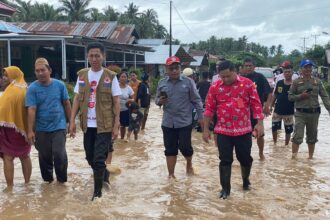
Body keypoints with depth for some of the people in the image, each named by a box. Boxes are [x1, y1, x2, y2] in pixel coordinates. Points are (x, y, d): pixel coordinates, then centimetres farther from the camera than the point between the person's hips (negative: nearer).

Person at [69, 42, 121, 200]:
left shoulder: (110, 76, -4)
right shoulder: (82, 75, 6)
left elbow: (116, 102, -4)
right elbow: (77, 99, 8)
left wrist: (116, 125, -8)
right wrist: (72, 120, 0)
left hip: (104, 125, -4)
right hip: (88, 125, 4)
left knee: (99, 159, -4)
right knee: (90, 158, 14)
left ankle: (97, 192, 10)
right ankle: (105, 176, 39)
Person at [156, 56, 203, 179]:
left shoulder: (188, 82, -5)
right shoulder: (161, 83, 3)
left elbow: (196, 100, -1)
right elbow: (157, 100, 11)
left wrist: (200, 116, -3)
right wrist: (159, 101, -12)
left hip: (185, 122, -2)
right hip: (168, 123, 3)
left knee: (185, 147, 2)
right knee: (170, 149, 8)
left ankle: (189, 164, 34)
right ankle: (171, 174, 20)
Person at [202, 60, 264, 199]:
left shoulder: (247, 84, -4)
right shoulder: (215, 87, -2)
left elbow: (256, 104, -2)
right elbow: (209, 109, 1)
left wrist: (259, 123, -9)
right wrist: (206, 129, 0)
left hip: (244, 130, 0)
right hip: (223, 131, 0)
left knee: (245, 158, 12)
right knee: (225, 160, 4)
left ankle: (246, 180, 39)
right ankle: (225, 188, 17)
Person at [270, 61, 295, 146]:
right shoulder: (279, 83, 0)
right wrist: (271, 106, 8)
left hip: (289, 112, -3)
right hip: (277, 110, 3)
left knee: (288, 130, 9)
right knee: (274, 128, 9)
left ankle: (286, 145, 26)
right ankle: (275, 143, 29)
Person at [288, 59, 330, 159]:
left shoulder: (317, 81, 6)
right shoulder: (296, 82, 0)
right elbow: (290, 96, 1)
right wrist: (301, 96, -16)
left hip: (314, 113, 3)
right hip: (300, 113, -3)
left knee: (312, 137, 13)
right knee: (297, 136, -10)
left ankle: (310, 157, 27)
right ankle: (293, 157, 1)